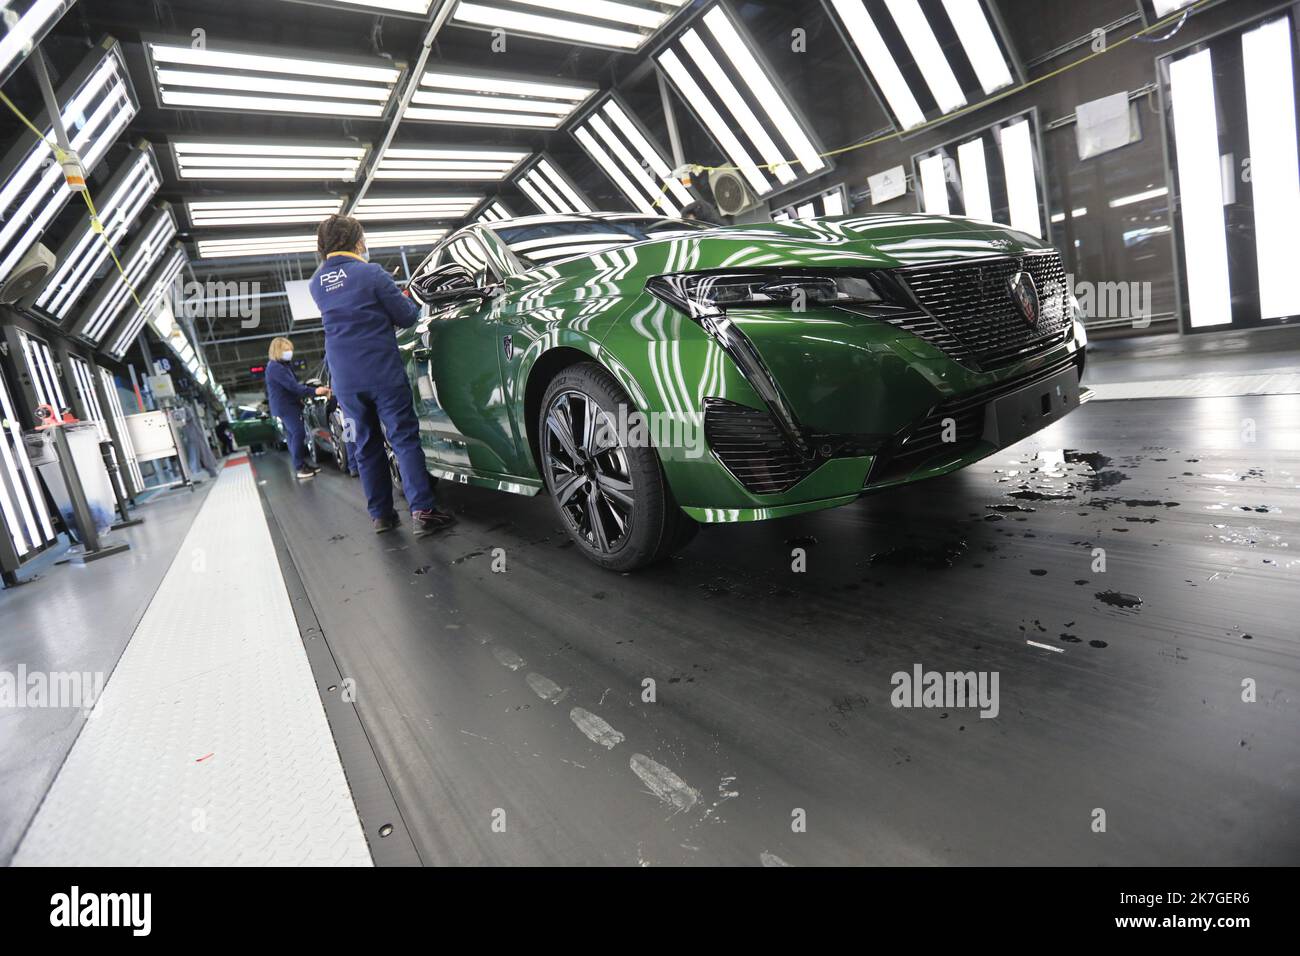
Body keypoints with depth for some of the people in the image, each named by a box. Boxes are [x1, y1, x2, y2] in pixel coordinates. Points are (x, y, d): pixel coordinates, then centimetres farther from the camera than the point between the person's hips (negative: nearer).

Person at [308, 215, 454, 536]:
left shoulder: (317, 283, 10)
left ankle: (380, 514, 16)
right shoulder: (370, 273, -7)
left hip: (344, 380, 5)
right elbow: (407, 317, -3)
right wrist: (405, 299, 18)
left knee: (367, 445, 12)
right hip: (383, 373, -5)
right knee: (404, 439, -4)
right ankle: (422, 511, -12)